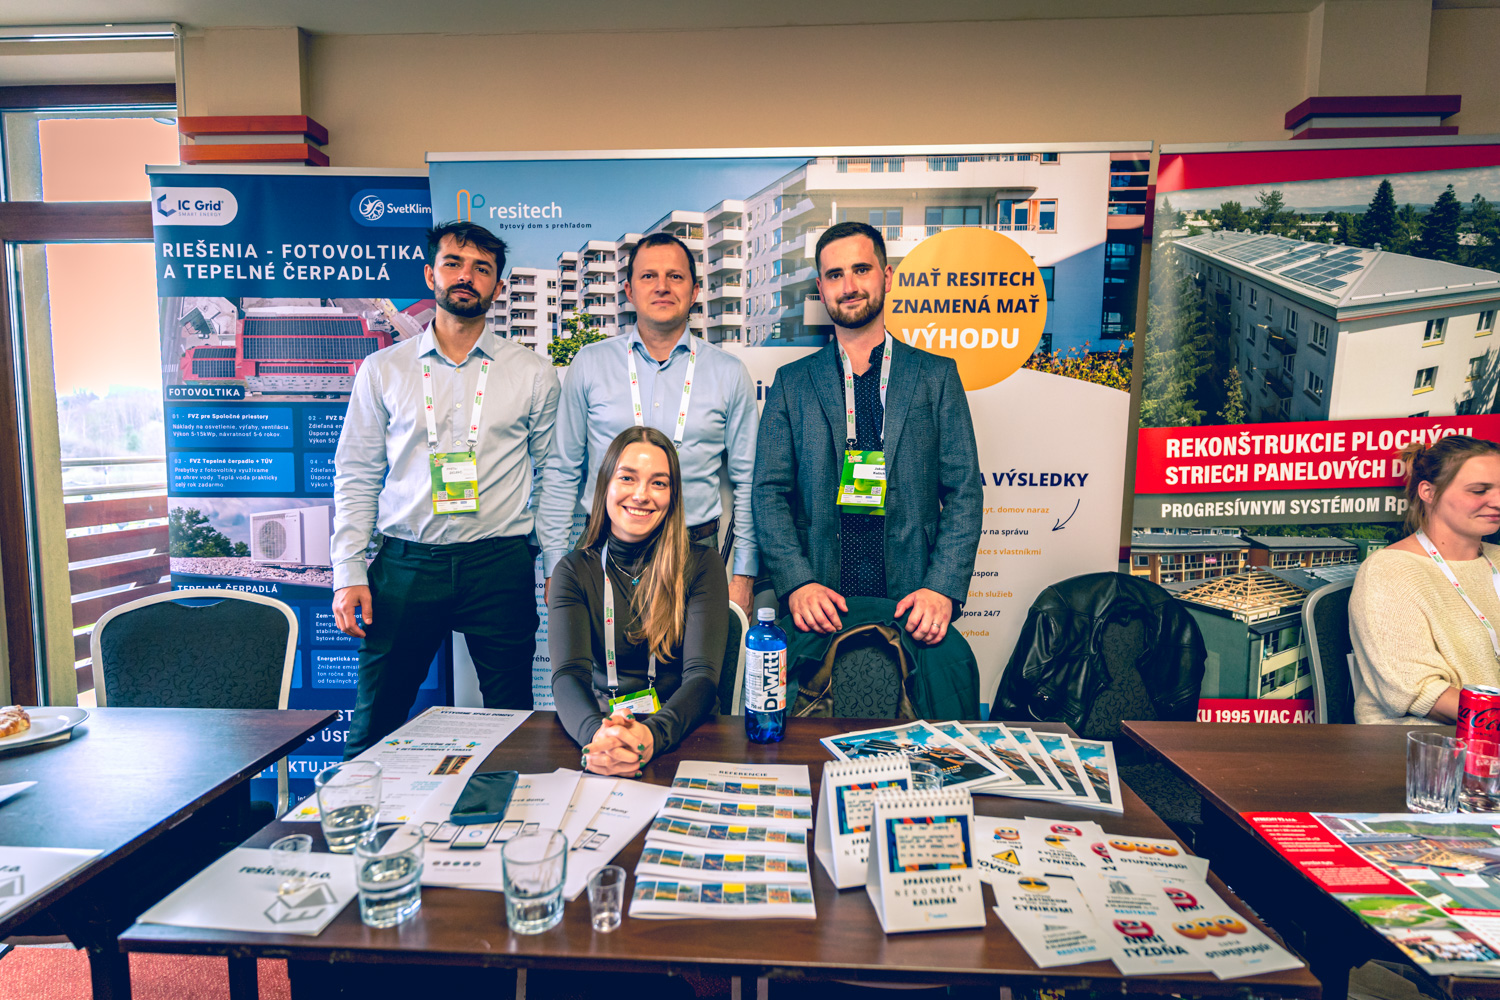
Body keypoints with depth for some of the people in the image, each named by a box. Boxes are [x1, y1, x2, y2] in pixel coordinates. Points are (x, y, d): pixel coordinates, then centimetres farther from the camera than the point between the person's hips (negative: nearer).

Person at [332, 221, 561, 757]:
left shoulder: (533, 374, 6)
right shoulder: (382, 369, 8)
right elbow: (355, 477, 9)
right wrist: (348, 572, 1)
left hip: (500, 563, 0)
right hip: (405, 565, 1)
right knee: (375, 724, 8)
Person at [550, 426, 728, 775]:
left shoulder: (701, 565, -1)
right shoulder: (574, 570, 3)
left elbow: (702, 677, -11)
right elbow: (568, 674, -10)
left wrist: (652, 735, -31)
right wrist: (596, 734, -33)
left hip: (683, 736, -1)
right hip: (597, 729, 2)